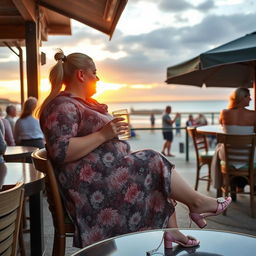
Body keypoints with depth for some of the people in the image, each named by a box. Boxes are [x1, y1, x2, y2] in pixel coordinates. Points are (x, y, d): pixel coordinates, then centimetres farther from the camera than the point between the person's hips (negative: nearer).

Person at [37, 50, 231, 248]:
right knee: (154, 163, -9)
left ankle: (170, 230, 6)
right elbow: (60, 151, -27)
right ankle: (197, 202, 10)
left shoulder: (81, 102, 17)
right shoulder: (62, 106, -15)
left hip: (104, 169, 11)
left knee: (158, 170, 5)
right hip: (92, 180, -11)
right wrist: (103, 135, -25)